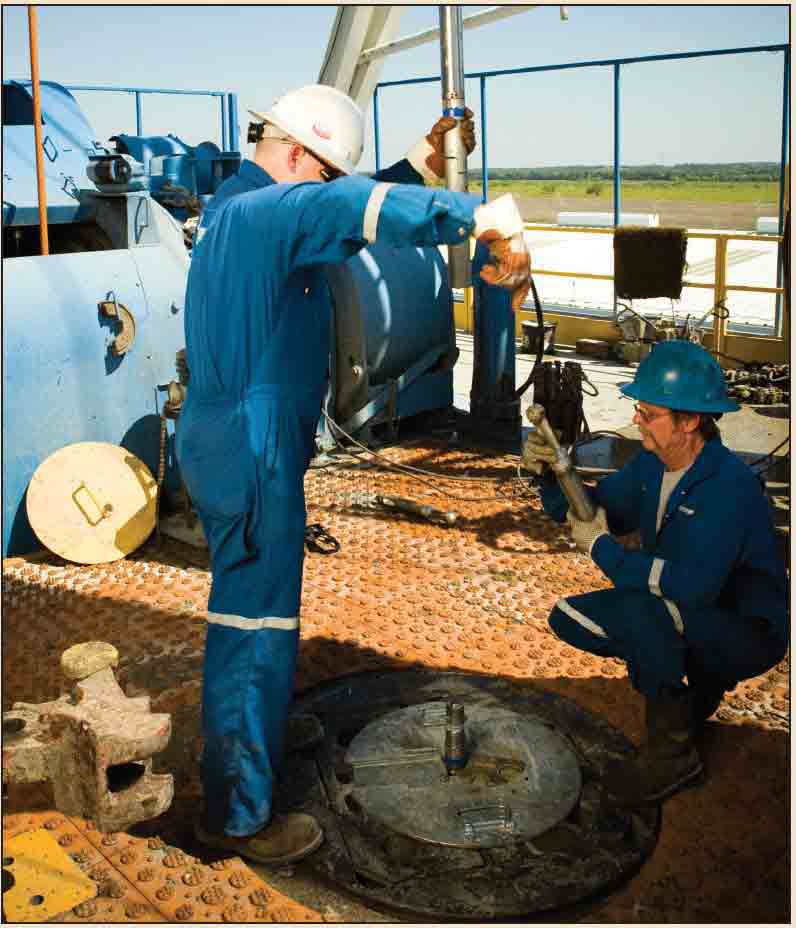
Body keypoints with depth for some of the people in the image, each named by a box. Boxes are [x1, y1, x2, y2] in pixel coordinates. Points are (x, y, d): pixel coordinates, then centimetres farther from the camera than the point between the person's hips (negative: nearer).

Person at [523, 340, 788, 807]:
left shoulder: (729, 486, -30)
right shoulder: (651, 464, -4)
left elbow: (693, 585, -39)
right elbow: (583, 511, 6)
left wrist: (603, 548, -28)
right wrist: (551, 471, -15)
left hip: (749, 633, -8)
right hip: (680, 613, 9)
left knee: (639, 609, -35)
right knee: (569, 617, 2)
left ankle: (673, 750, -15)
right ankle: (692, 678, 13)